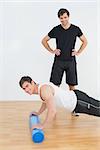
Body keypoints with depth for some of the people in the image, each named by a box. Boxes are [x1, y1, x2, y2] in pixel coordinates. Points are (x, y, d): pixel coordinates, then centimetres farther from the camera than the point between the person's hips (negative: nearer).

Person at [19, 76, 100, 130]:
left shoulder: (44, 90, -28)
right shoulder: (40, 87, 3)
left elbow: (53, 111, -38)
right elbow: (45, 102, 25)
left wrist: (42, 125, -30)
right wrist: (38, 113, 25)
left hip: (78, 102, -9)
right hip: (74, 97, 9)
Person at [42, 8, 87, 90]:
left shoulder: (76, 29, 0)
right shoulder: (56, 30, 0)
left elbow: (85, 41, 13)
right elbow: (44, 41, 10)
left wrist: (78, 52, 3)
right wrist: (52, 51, 2)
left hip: (71, 61, 0)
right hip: (59, 60, 0)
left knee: (72, 84, 5)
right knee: (55, 85, 1)